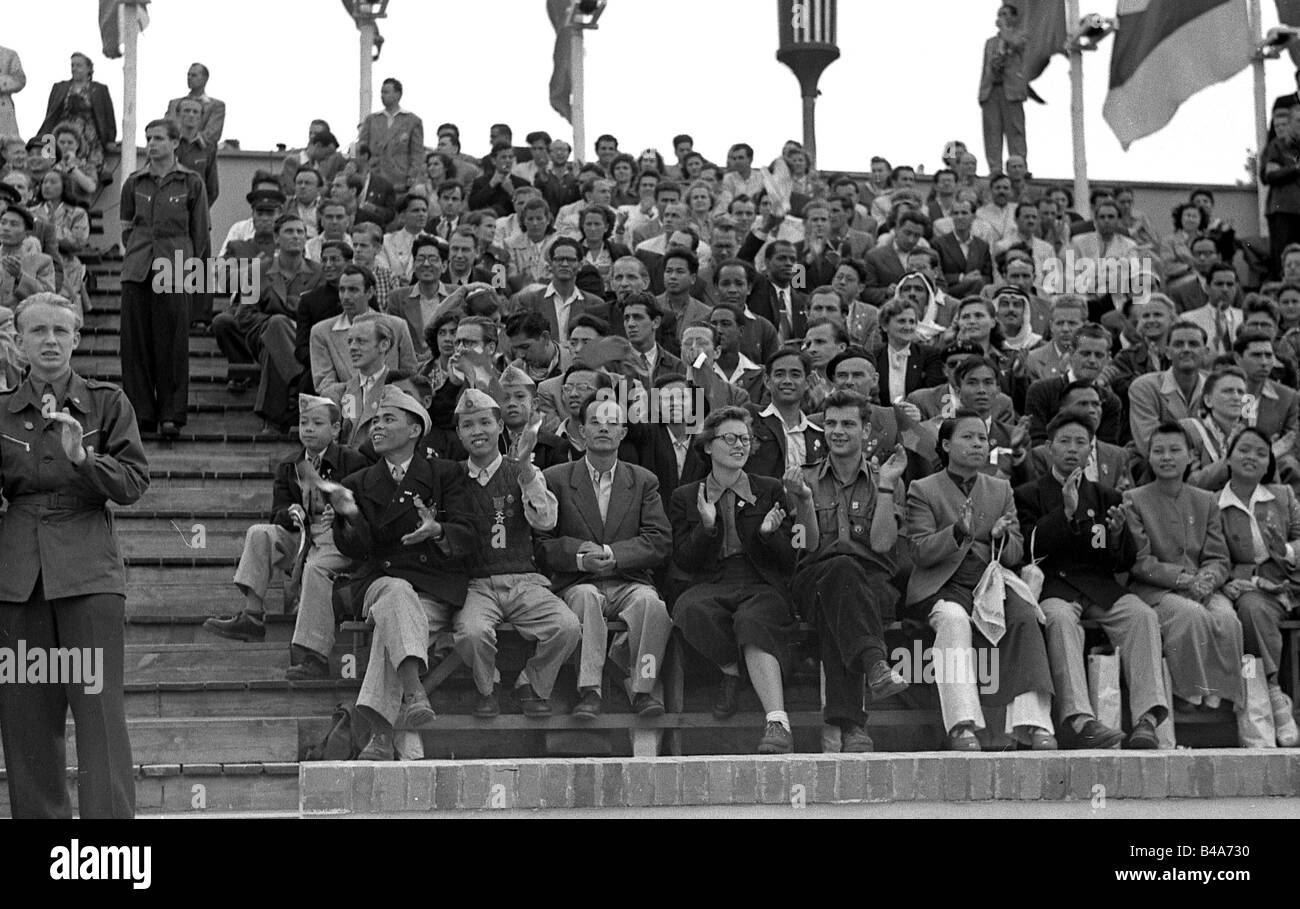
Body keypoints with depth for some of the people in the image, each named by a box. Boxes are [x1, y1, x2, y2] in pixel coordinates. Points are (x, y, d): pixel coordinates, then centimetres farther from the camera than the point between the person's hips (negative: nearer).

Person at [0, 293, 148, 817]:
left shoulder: (107, 403, 6)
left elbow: (134, 482, -1)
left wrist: (82, 458, -16)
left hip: (88, 572, -3)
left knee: (99, 707, -8)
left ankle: (110, 813, -6)